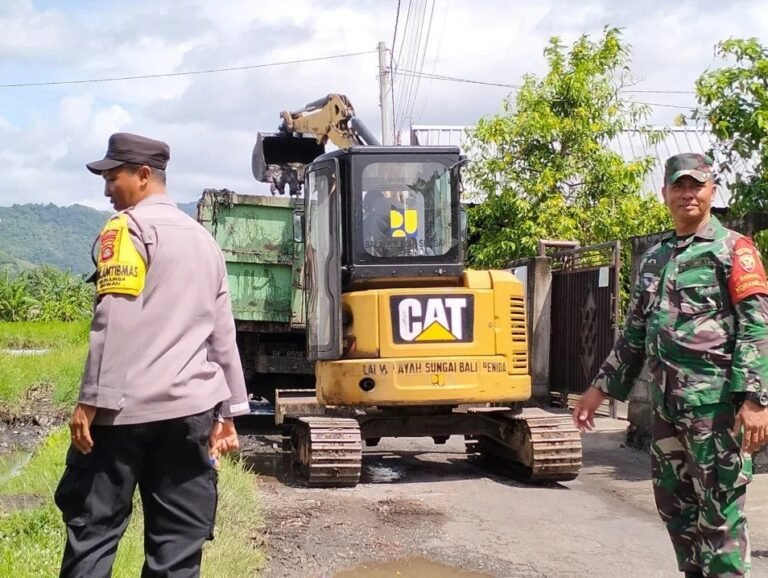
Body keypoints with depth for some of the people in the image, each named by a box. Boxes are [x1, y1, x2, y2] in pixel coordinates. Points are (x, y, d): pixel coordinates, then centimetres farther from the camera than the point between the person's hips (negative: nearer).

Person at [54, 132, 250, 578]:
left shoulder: (129, 228, -1)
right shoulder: (204, 239, 19)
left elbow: (116, 319, -13)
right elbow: (222, 331, 19)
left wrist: (93, 399, -13)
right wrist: (229, 410, 20)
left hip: (126, 405, -6)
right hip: (192, 407, 6)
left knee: (92, 526, 2)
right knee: (179, 540, 5)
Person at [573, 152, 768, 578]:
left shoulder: (733, 249, -4)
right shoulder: (654, 258, 17)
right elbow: (635, 332, 22)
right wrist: (601, 388, 19)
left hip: (716, 403, -7)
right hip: (667, 403, 7)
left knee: (719, 509, -4)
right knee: (673, 503, 14)